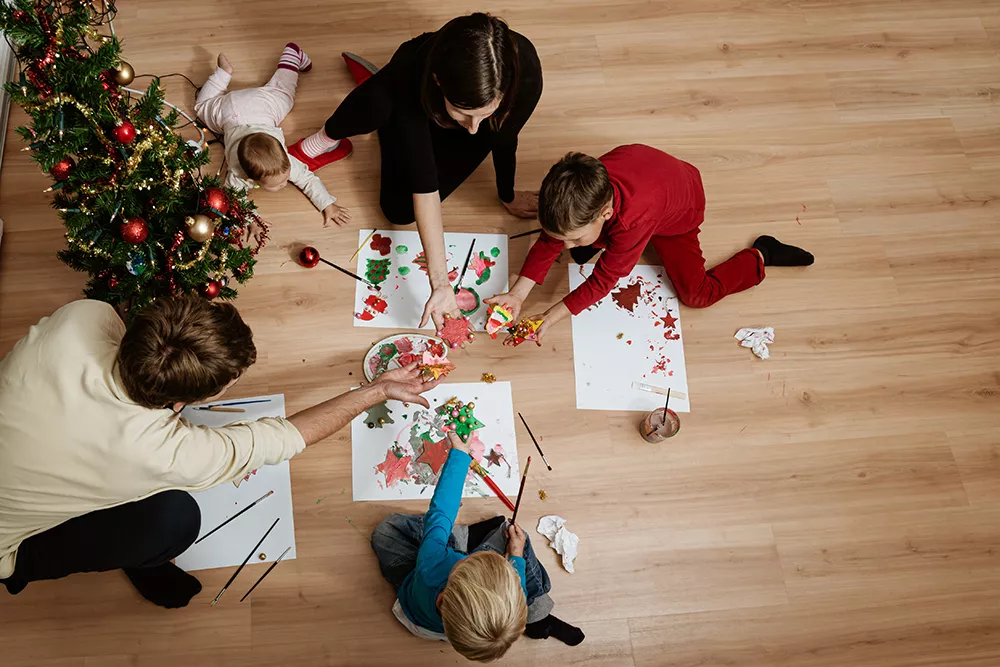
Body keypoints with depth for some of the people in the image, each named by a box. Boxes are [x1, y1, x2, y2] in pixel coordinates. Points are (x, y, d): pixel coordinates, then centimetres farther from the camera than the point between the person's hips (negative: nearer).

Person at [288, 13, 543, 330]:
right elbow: (424, 186, -42)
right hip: (413, 110, -1)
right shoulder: (413, 75, -44)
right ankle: (330, 137, 0)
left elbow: (505, 142, -22)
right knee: (378, 105, -38)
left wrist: (508, 197, -4)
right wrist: (439, 281, -44)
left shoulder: (524, 72, -43)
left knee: (399, 210, -10)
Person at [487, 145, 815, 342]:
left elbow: (604, 279, -37)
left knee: (696, 294, -9)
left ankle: (761, 255, 10)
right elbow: (549, 241, -22)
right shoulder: (577, 190, -35)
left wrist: (551, 317, -35)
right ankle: (600, 241, 17)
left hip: (678, 211, -5)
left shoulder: (633, 221, -49)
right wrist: (517, 294, -31)